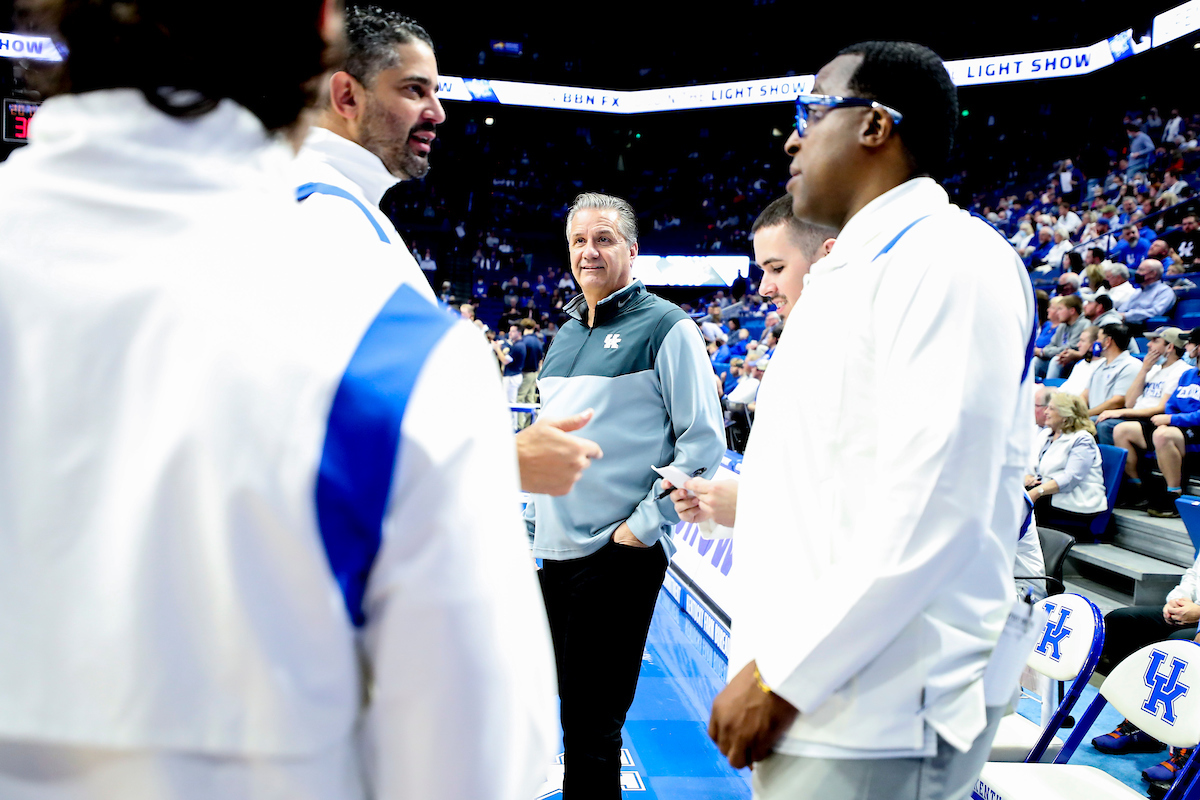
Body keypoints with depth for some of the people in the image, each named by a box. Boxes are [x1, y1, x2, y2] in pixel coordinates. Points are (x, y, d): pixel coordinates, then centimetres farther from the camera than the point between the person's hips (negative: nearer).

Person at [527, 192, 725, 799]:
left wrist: (644, 526, -14)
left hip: (617, 553, -7)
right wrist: (537, 513, 15)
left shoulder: (666, 327, -6)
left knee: (591, 720, 2)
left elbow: (704, 443, -10)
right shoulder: (565, 334, 15)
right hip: (550, 550, 7)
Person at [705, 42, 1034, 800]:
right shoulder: (851, 272, 16)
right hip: (812, 696, 8)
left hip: (876, 715, -8)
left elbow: (933, 511, -22)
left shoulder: (948, 257, -13)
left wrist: (783, 677, -18)